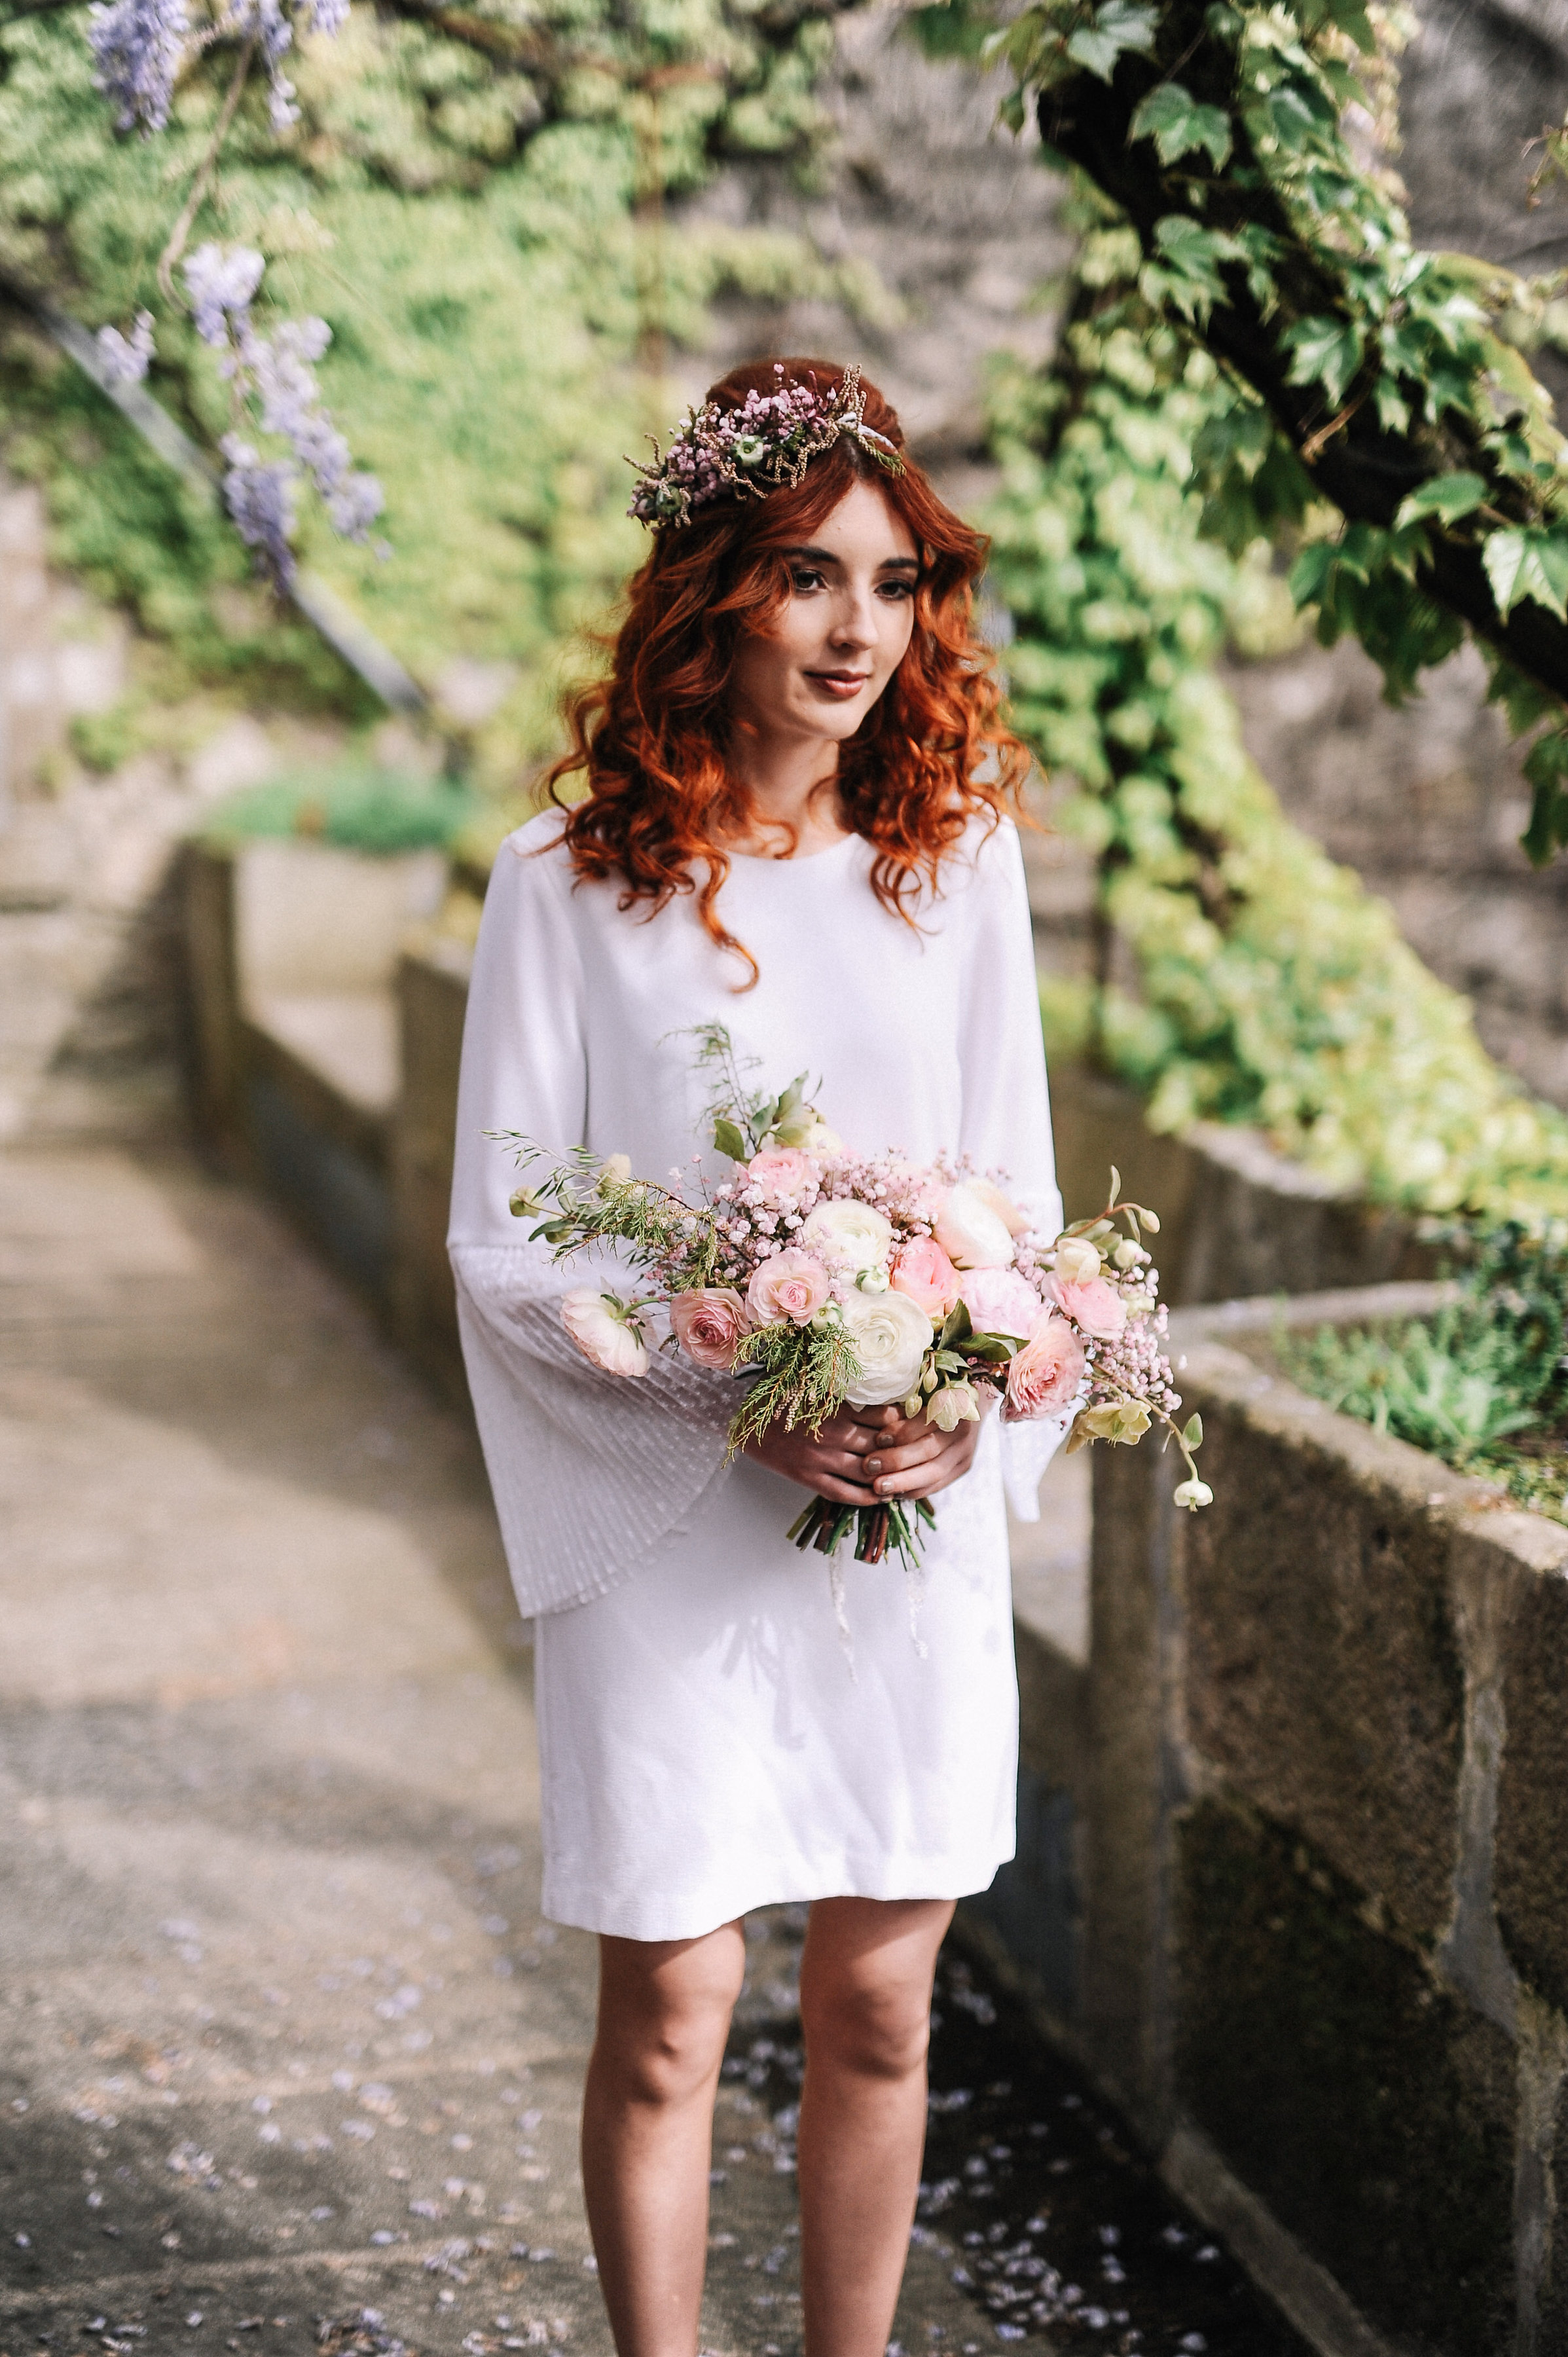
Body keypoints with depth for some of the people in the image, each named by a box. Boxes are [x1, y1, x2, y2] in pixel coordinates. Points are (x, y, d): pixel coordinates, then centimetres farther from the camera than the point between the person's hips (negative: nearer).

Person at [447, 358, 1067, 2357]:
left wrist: (968, 1403, -10)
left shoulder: (959, 858, 4)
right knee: (669, 2014, 6)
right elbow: (502, 1239, -6)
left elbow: (1021, 1193, 9)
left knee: (879, 2002, 12)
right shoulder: (571, 880, -6)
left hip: (922, 1516, 3)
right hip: (668, 1522, -3)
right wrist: (732, 1405, -17)